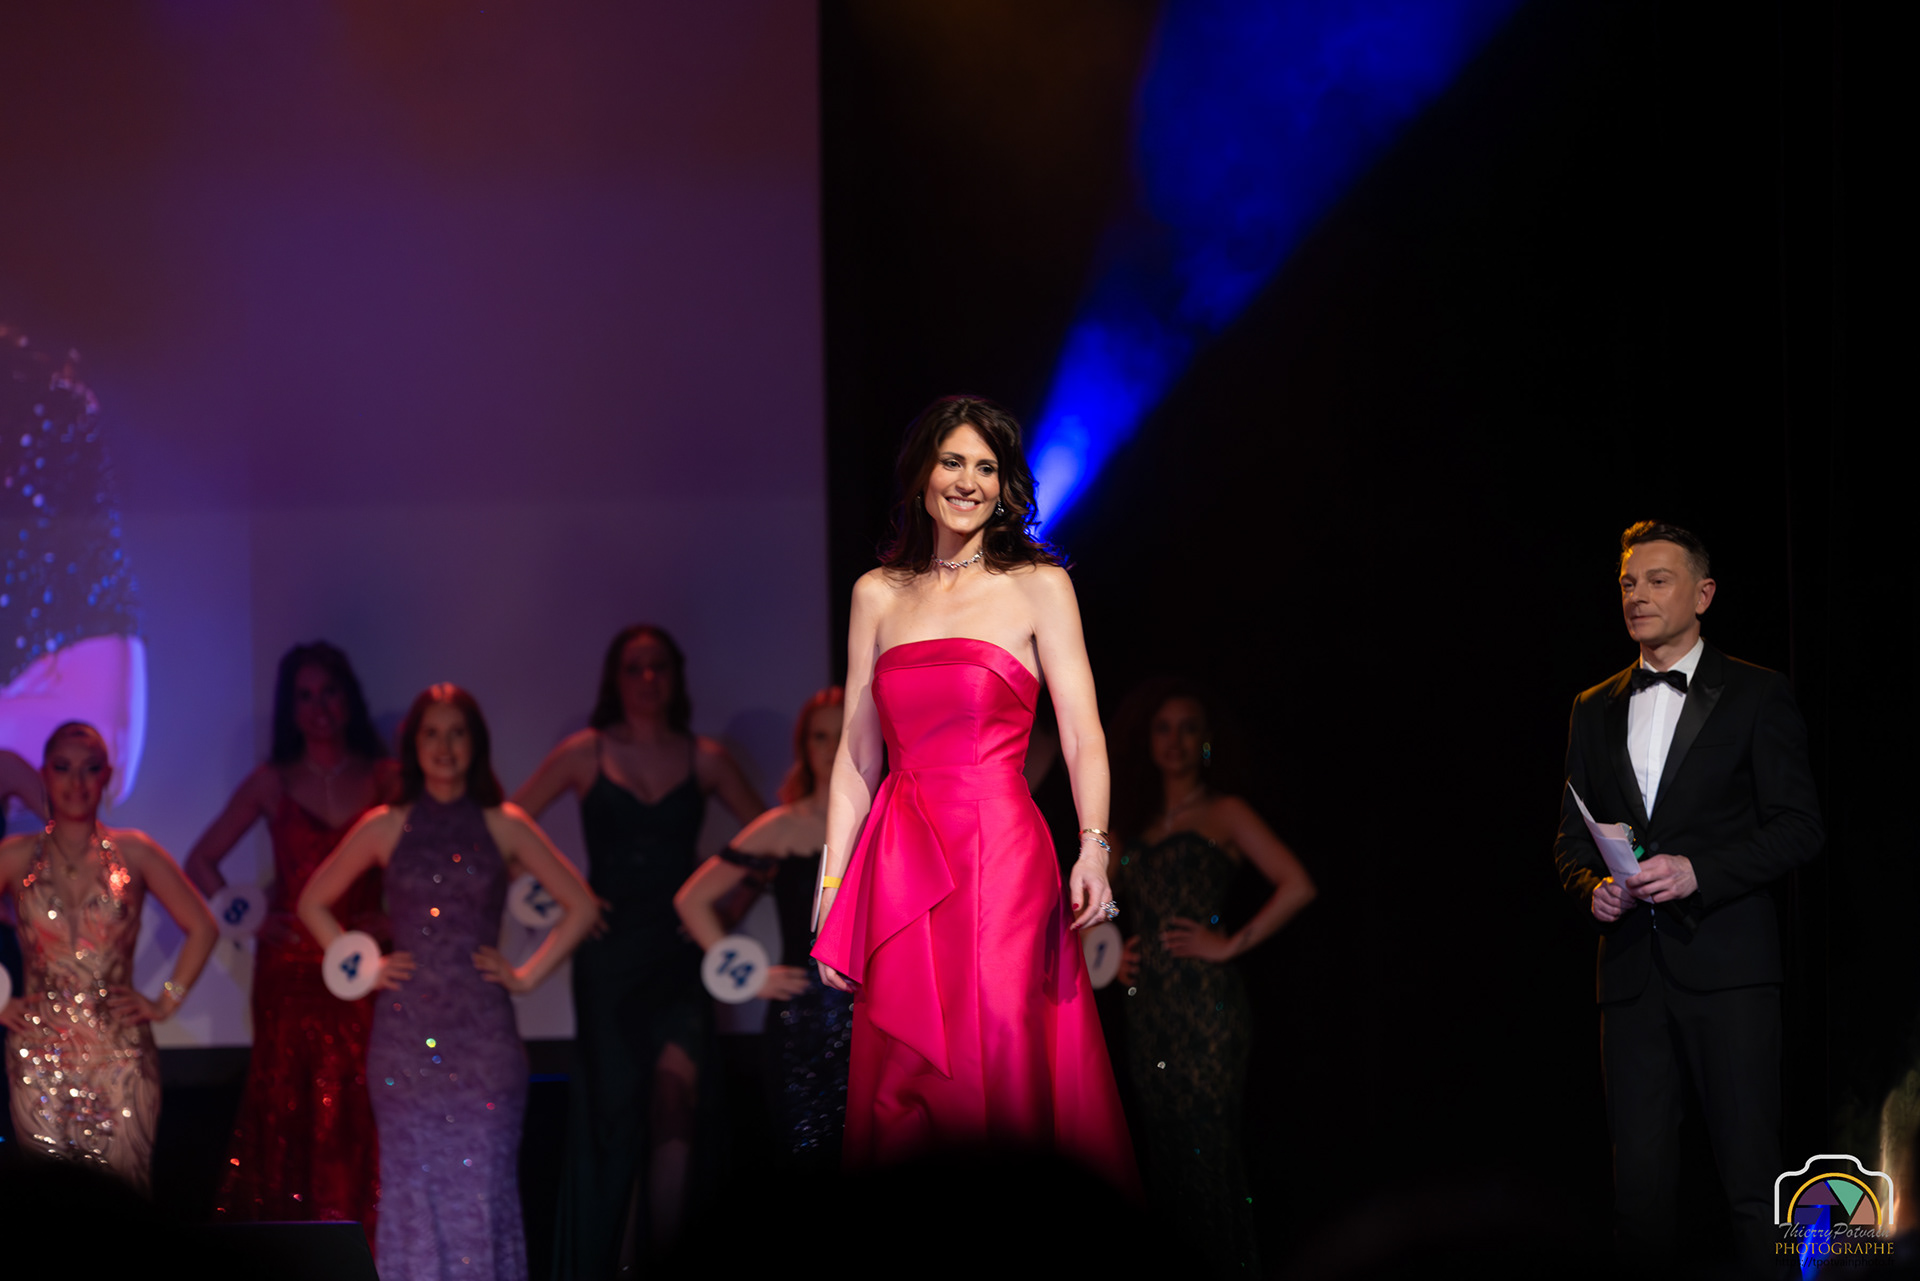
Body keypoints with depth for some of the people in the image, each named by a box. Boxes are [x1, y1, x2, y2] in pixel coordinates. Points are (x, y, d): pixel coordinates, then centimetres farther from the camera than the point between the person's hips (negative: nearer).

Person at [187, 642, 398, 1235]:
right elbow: (201, 861, 14)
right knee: (288, 1107, -1)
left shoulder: (386, 779, 7)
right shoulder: (272, 782, 9)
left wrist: (391, 919, -10)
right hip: (290, 967, 1)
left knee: (357, 1113, -7)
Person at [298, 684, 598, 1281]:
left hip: (483, 1034, -1)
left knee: (482, 1181, -4)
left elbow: (581, 907, 7)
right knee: (412, 1182, -1)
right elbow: (314, 903, 16)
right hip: (405, 1031, 1)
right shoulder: (385, 827, 6)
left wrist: (527, 974, 2)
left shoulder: (503, 826, 5)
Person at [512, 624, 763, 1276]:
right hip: (608, 950, 0)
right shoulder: (585, 753, 4)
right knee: (611, 1112, 2)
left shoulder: (704, 759, 7)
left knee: (675, 1103, -17)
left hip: (679, 951, 0)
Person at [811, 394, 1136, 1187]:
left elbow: (1082, 736, -3)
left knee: (1002, 1070, -7)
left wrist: (1094, 846, -19)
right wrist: (832, 889, 6)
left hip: (1000, 854, -3)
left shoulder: (1038, 587, 5)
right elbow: (857, 754, 13)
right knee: (905, 1086, 1)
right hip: (900, 863, 3)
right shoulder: (878, 595, 13)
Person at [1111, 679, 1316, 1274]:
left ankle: (1224, 1268, -7)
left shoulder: (1224, 813, 1)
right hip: (1147, 1002, 6)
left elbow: (1297, 886, -9)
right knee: (1161, 1147, 5)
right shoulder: (1139, 821, 19)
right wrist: (1116, 954, 12)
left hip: (1205, 1001, -6)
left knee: (1206, 1145, -10)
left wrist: (1231, 944, -11)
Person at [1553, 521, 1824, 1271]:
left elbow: (1799, 828, -2)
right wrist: (1592, 887, -2)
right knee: (1639, 1178, 2)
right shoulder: (1595, 709, 18)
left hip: (1726, 963, -4)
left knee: (1752, 1179, -8)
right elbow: (1570, 838, 20)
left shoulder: (1756, 696, 4)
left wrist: (1699, 870, -15)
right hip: (1631, 973, 4)